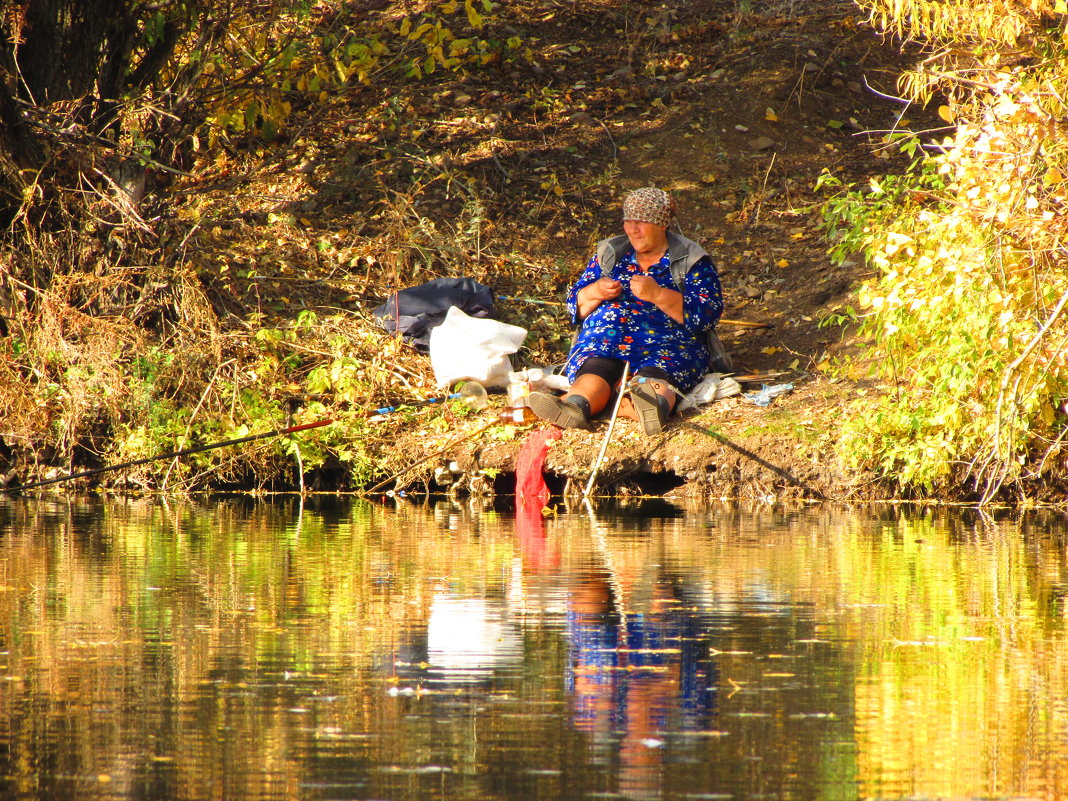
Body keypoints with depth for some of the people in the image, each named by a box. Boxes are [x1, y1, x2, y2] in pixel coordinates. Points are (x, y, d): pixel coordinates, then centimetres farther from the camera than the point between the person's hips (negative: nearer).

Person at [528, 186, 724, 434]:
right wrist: (595, 293, -2)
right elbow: (576, 308, 22)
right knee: (596, 370, -34)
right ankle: (576, 405, -66)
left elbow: (708, 314, -4)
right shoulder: (609, 254, 22)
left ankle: (657, 402, -73)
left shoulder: (692, 261, 10)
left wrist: (657, 294, -15)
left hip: (666, 346, -3)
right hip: (602, 343, 3)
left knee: (652, 376, -39)